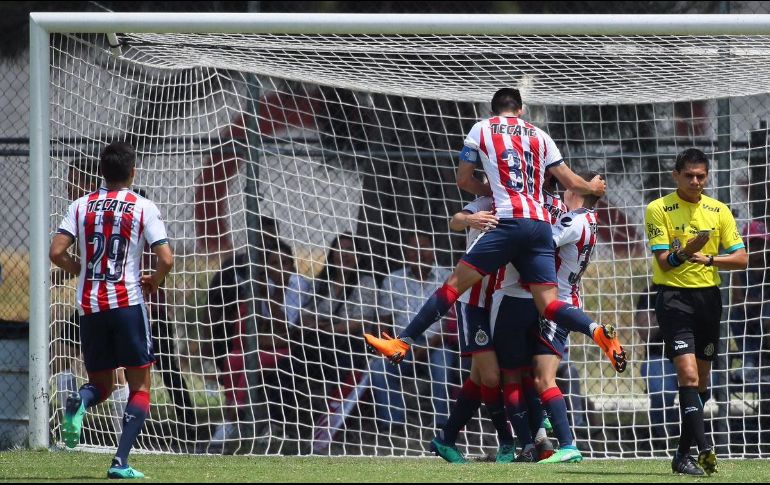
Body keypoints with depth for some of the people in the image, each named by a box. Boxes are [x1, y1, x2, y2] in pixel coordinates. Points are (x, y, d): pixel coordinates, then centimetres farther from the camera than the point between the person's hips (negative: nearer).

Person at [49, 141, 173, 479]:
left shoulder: (81, 207, 6)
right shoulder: (143, 208, -2)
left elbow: (56, 253, -3)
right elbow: (166, 260, -9)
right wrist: (153, 283, 12)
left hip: (90, 308, 3)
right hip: (127, 304, -3)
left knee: (101, 384, 17)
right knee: (140, 386, 5)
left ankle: (80, 401, -20)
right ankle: (120, 462, -9)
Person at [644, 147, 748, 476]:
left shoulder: (719, 211, 8)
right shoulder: (658, 209, -3)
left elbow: (741, 258, 4)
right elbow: (663, 260, -10)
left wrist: (709, 258, -13)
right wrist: (684, 253, -31)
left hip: (709, 297, 5)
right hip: (674, 297, -5)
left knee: (701, 381, 10)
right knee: (688, 375, -18)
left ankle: (684, 454, 21)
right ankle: (704, 449, -26)